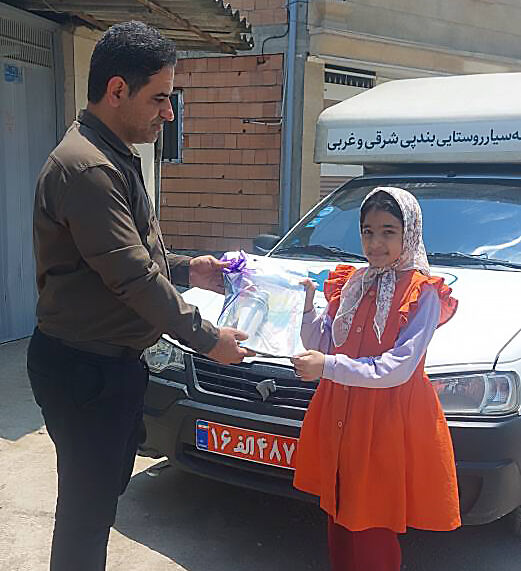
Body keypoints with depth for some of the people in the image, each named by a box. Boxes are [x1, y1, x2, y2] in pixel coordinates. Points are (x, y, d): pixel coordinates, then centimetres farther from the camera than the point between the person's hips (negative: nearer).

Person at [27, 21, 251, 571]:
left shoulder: (115, 159, 13)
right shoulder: (85, 167, -23)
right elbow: (132, 276, -25)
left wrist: (188, 268, 10)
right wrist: (207, 338, -16)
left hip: (114, 361, 10)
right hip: (83, 369, -10)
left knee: (108, 486, 23)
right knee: (86, 505, 5)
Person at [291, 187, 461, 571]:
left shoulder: (423, 293, -9)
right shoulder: (351, 283, 10)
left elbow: (397, 369, -18)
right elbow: (320, 345, 9)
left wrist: (329, 366, -21)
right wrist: (307, 306, -7)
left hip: (388, 425, -5)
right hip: (339, 419, 6)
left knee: (372, 538, 4)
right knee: (338, 524, 15)